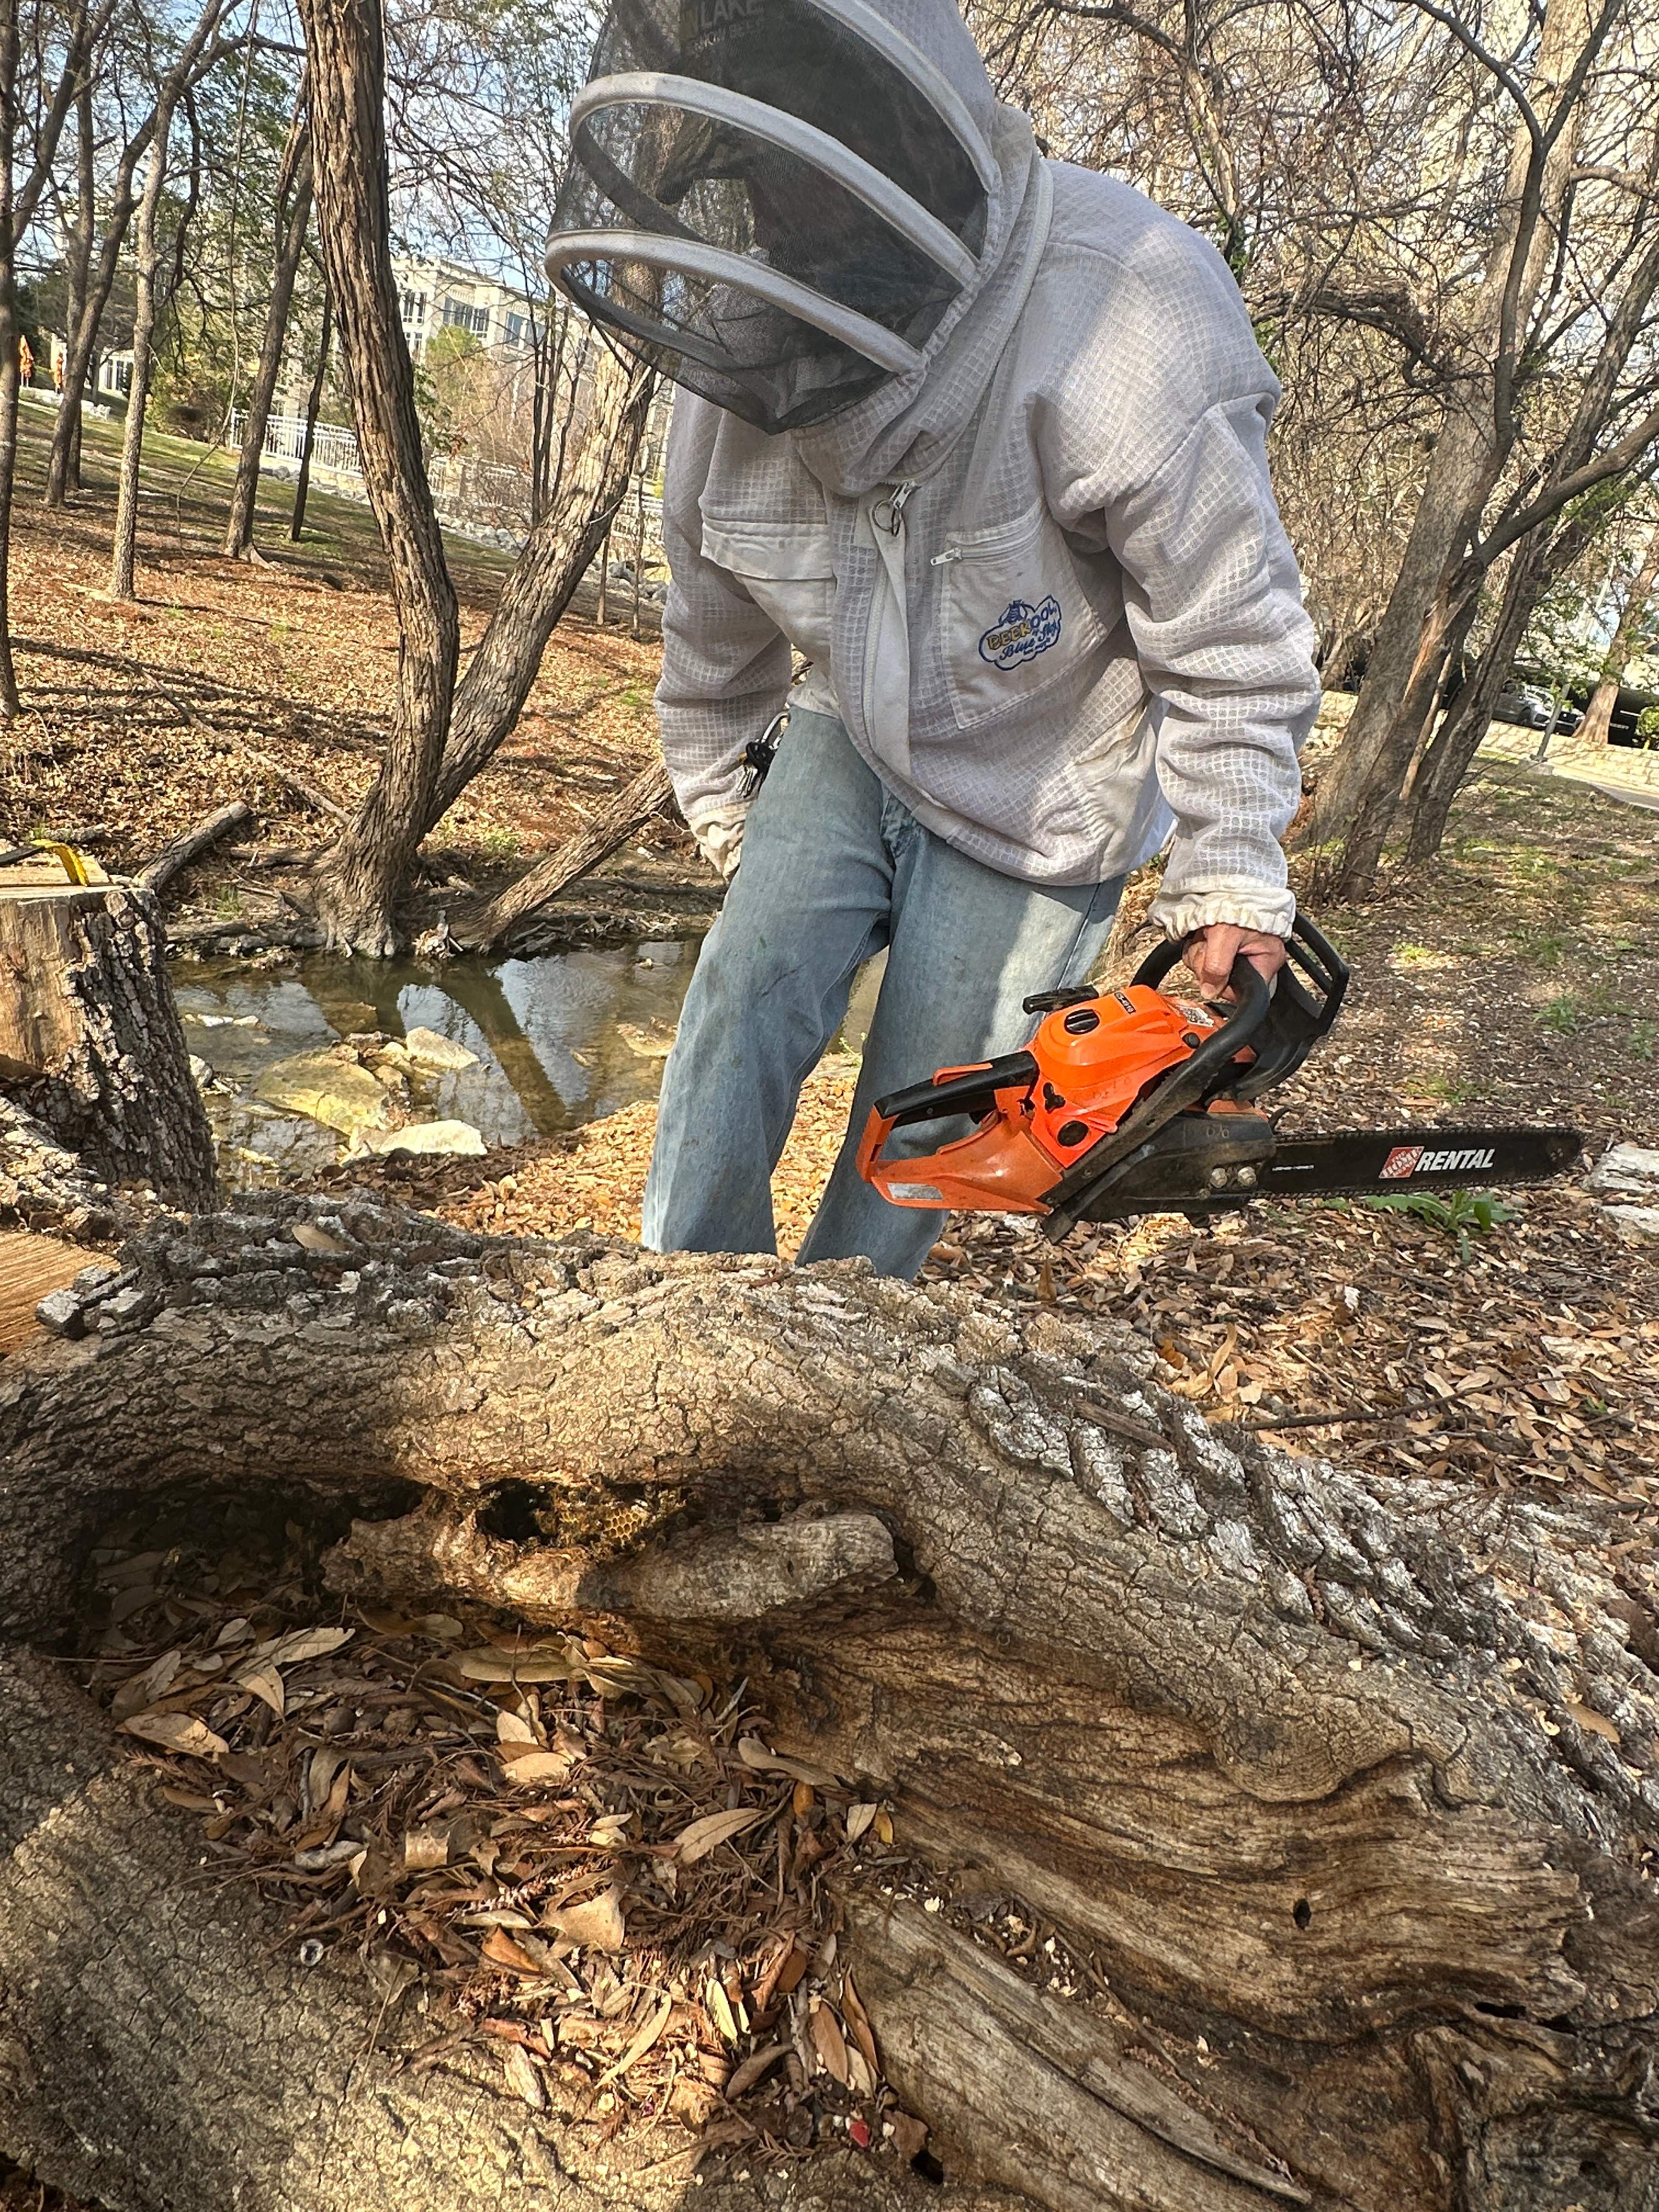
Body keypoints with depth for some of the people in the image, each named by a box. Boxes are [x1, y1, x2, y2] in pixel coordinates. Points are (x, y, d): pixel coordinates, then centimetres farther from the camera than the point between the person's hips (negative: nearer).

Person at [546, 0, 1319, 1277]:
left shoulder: (1122, 332, -32)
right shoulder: (738, 385, -13)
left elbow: (1234, 647, -21)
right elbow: (716, 632, 6)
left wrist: (1232, 885, -16)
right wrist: (715, 799, 19)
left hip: (1035, 813, -4)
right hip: (847, 741, 4)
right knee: (743, 1002, -13)